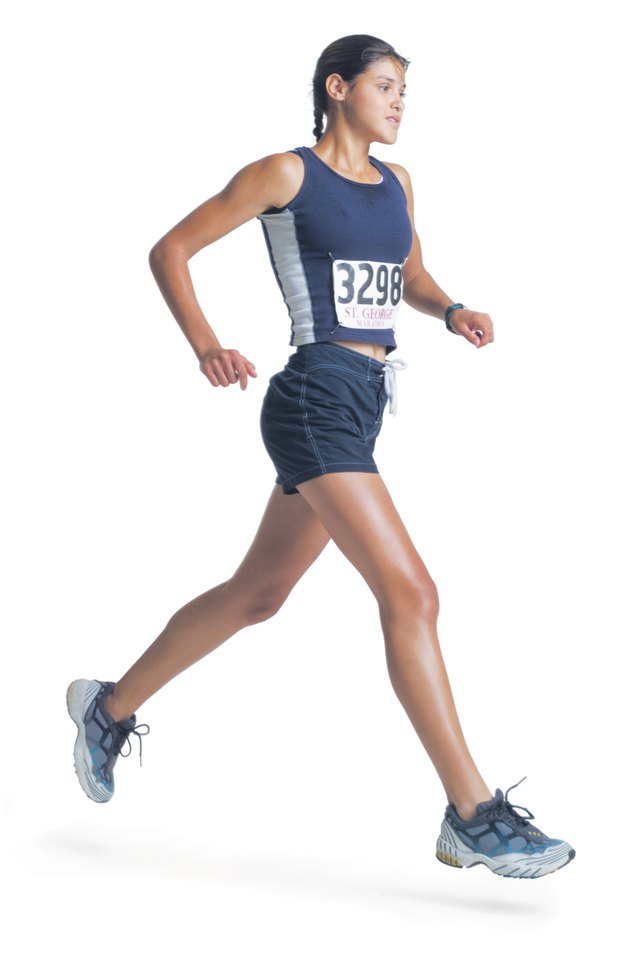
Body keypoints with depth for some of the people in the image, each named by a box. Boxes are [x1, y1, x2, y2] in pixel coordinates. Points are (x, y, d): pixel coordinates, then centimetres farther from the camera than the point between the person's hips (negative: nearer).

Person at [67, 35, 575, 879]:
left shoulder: (396, 182, 16)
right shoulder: (287, 173, -3)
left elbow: (412, 278, 30)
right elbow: (171, 251, 0)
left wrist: (453, 312, 7)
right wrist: (206, 347, -15)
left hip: (362, 407, 9)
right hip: (316, 401, -9)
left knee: (256, 594, 17)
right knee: (410, 594, -15)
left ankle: (111, 707, 35)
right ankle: (474, 816, -10)